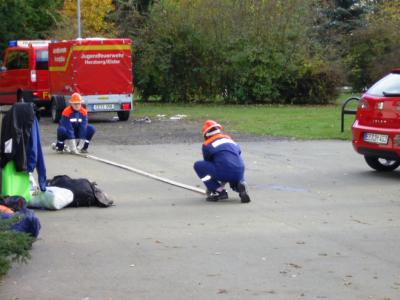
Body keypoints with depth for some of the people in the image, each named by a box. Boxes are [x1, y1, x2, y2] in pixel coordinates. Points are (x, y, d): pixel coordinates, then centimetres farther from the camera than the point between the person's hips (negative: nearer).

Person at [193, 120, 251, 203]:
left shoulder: (207, 145, 12)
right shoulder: (229, 139, 26)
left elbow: (208, 164, 22)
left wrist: (211, 186, 38)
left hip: (224, 172, -6)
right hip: (239, 173, 6)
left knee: (198, 165, 8)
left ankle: (219, 191, 4)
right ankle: (240, 185, 2)